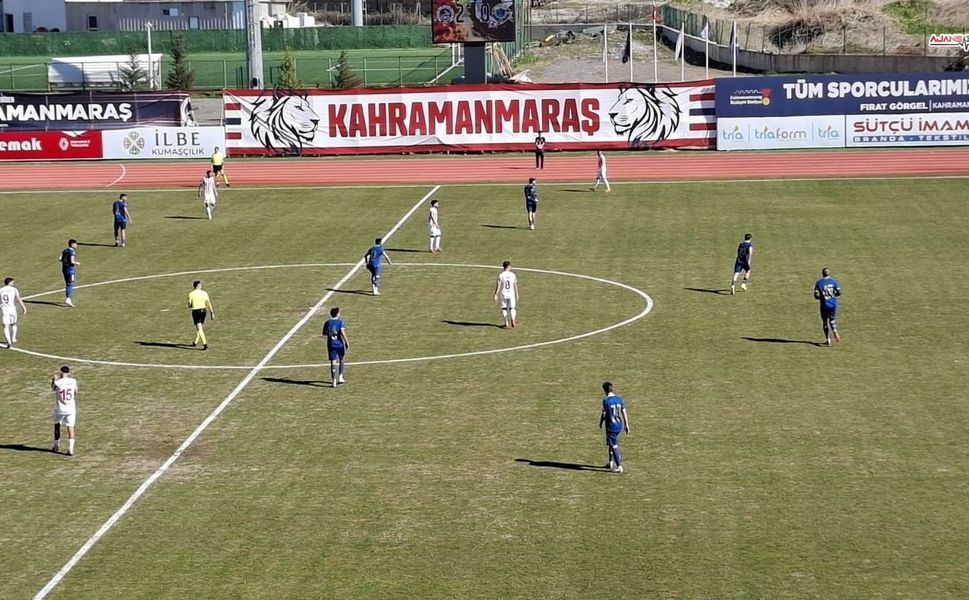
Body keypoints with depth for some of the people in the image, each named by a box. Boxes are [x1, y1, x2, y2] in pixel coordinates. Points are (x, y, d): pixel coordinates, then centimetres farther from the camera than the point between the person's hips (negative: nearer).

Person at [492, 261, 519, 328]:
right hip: (511, 294, 1)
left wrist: (496, 295, -4)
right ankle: (513, 322, 11)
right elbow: (515, 286, 4)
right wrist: (517, 294, 14)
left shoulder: (501, 275, -7)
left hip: (503, 294, -1)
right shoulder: (513, 275, -1)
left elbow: (498, 285, -8)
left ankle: (506, 323, 6)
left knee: (504, 308, 8)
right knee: (512, 307, 15)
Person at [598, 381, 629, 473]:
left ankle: (619, 467, -6)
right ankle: (611, 463, 33)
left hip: (611, 426, -6)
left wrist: (600, 424, 8)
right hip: (619, 425, 6)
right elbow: (624, 413, 5)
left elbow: (603, 414, -8)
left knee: (614, 446, -2)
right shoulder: (619, 399, 4)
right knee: (613, 443, 23)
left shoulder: (606, 400, -13)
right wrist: (626, 425, 12)